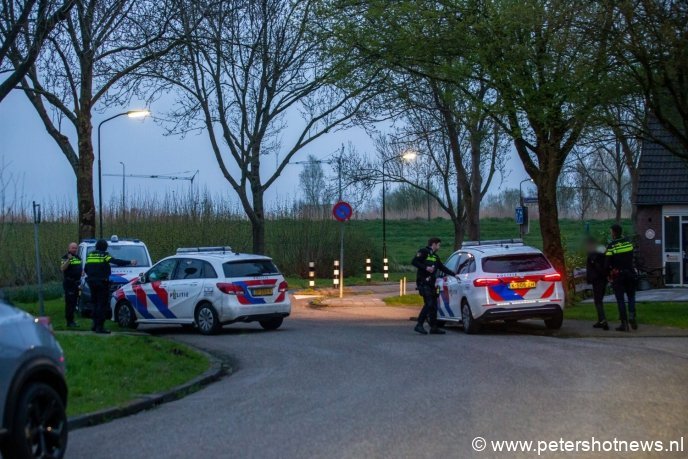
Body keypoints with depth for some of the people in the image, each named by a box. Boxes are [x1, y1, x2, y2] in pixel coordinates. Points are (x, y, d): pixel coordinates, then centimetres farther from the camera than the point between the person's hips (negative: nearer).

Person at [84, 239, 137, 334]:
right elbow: (116, 262, -19)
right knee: (102, 305, -5)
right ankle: (100, 327, -9)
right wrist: (130, 262, -17)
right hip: (102, 282, -7)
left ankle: (95, 325, 21)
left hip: (92, 282, 7)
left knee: (95, 304, 18)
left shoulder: (90, 255, 11)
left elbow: (86, 269, 15)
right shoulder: (104, 255, -9)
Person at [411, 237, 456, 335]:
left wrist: (454, 274, 24)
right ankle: (419, 325, -15)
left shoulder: (435, 256, 21)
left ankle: (434, 327, 10)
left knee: (434, 306, 6)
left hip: (431, 284, 9)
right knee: (429, 304, -18)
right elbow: (414, 262, -12)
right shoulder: (423, 252, -3)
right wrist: (426, 267, -20)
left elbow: (442, 268, 28)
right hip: (423, 283, -9)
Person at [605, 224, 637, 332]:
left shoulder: (611, 246, -10)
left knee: (620, 299, 2)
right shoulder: (628, 243, 3)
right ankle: (631, 315, -8)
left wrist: (609, 274, 6)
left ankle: (624, 323, 0)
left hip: (617, 275, -3)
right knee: (631, 297, 15)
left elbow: (608, 263, -8)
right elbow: (631, 258, 10)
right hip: (630, 273, 3)